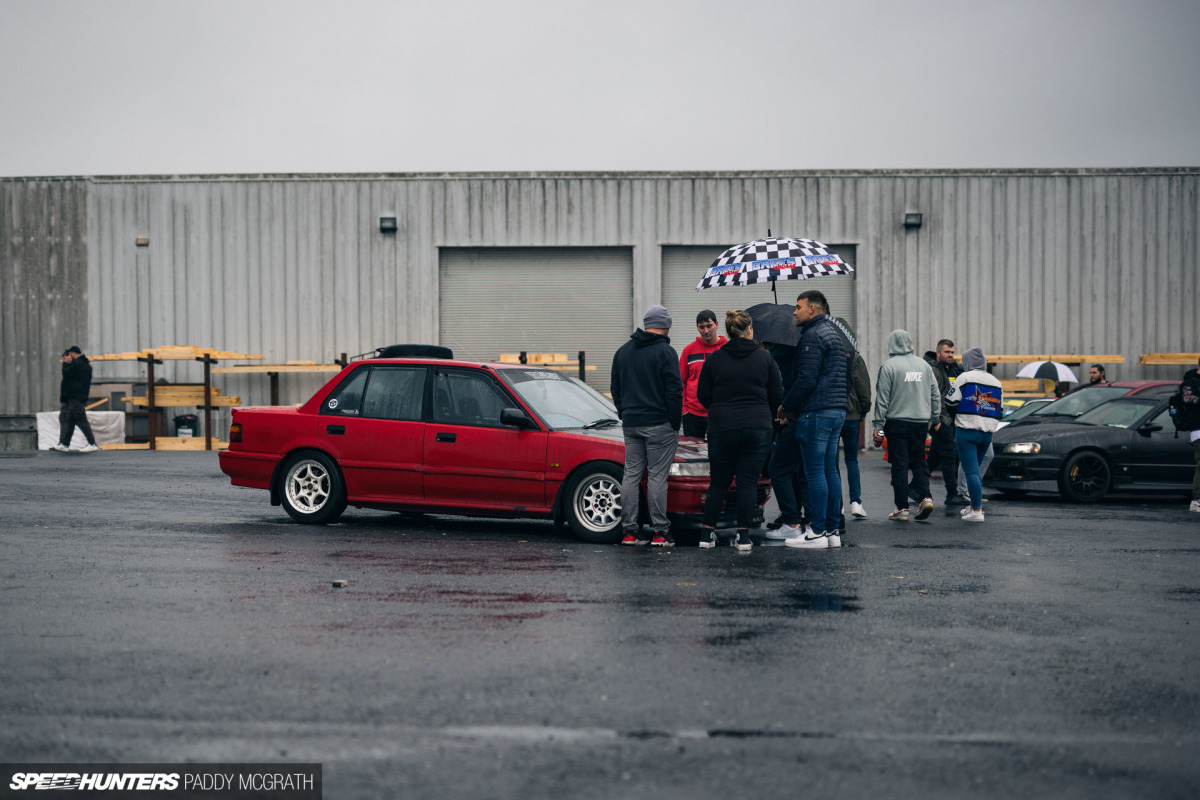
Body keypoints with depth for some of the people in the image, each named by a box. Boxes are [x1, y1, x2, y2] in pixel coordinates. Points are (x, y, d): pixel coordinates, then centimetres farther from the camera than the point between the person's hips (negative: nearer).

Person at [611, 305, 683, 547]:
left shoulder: (623, 351, 12)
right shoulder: (665, 352, -9)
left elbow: (615, 388, 18)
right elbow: (674, 391, -12)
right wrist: (675, 423, -4)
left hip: (631, 424, 6)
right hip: (659, 424, -6)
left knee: (631, 474, 8)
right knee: (657, 476, -4)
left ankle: (630, 531, 8)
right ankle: (661, 532, -2)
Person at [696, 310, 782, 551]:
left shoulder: (715, 359, 1)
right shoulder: (765, 358, 0)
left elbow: (703, 395, 3)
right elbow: (777, 395, 4)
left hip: (722, 429, 1)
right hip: (758, 429, -1)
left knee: (719, 482, 11)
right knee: (749, 482, 4)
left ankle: (707, 534, 11)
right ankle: (743, 536, 0)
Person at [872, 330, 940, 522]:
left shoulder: (888, 366, -7)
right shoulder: (924, 365, 9)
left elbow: (882, 398, -8)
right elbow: (935, 395, 13)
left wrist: (878, 425, -4)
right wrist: (935, 418, 22)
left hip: (897, 422, -4)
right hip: (921, 422, 4)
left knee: (899, 465, 0)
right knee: (919, 461, 14)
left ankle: (902, 508, 1)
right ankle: (926, 497, -3)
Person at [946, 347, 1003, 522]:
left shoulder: (965, 378, -5)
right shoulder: (995, 382, 14)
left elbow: (951, 402, -6)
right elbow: (1000, 411, 18)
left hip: (967, 431, -6)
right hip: (987, 433, 6)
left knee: (971, 470, -8)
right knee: (976, 469, 19)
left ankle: (977, 510, -13)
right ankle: (975, 506, 22)